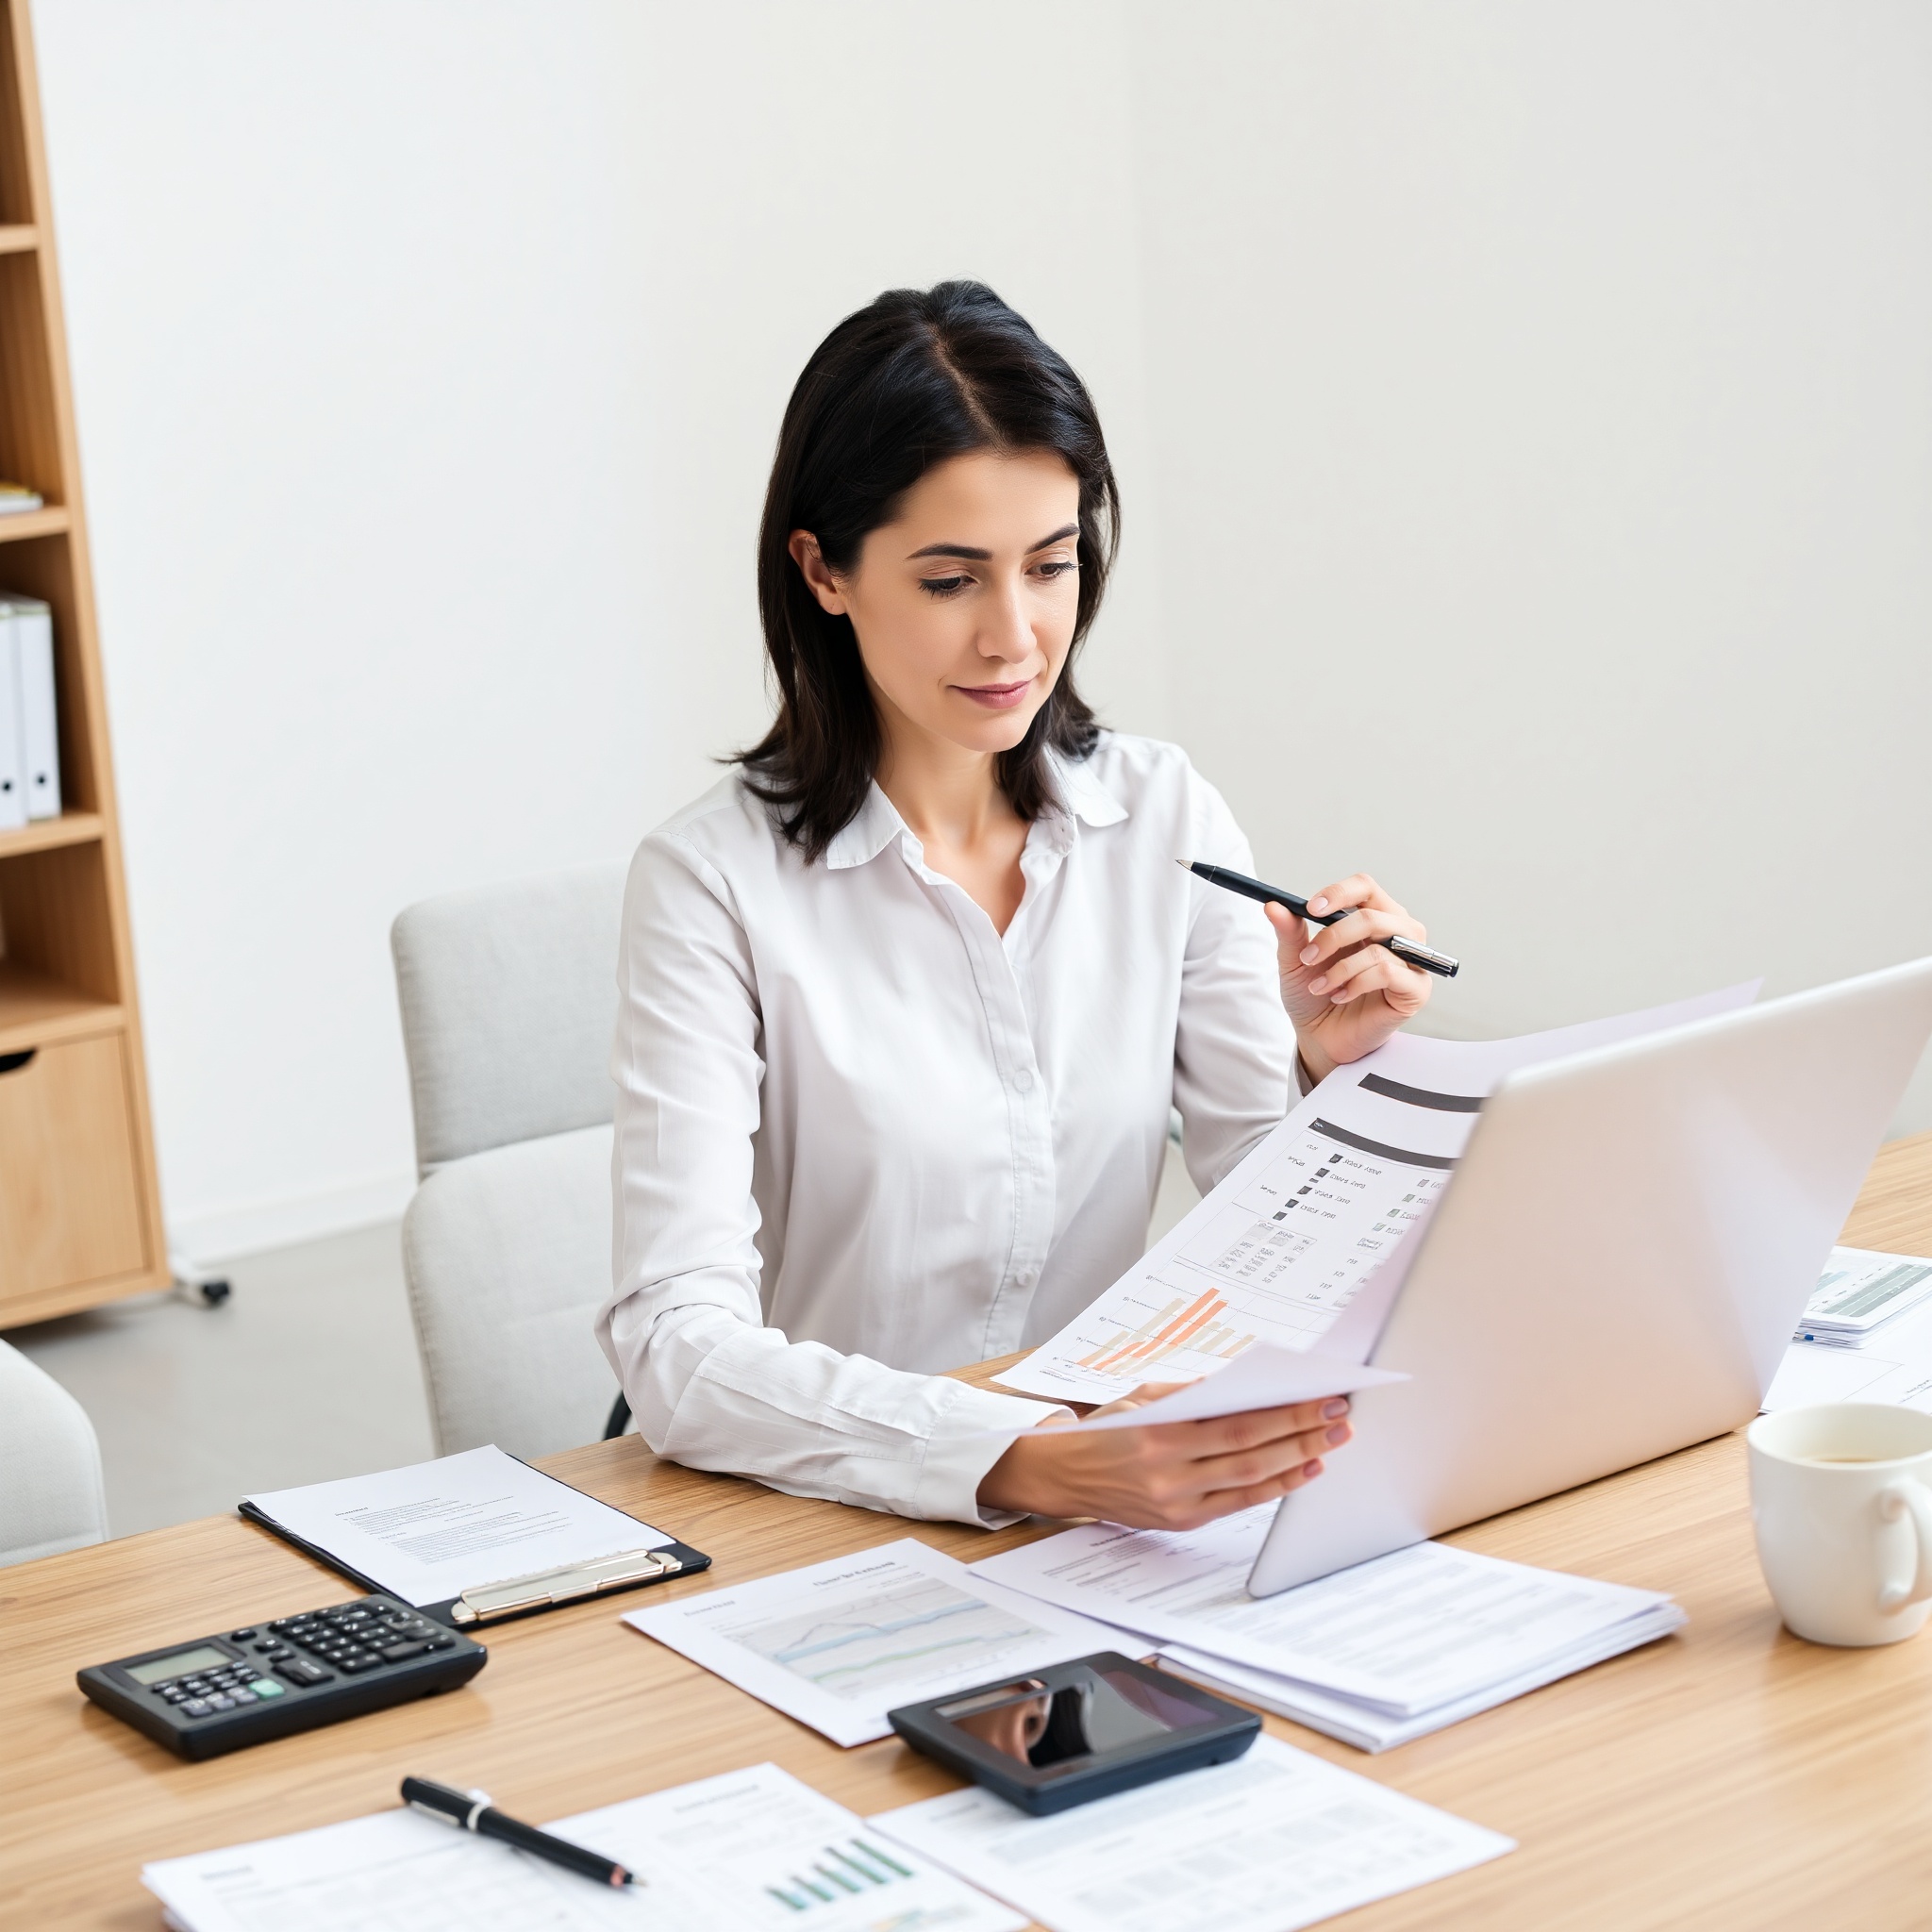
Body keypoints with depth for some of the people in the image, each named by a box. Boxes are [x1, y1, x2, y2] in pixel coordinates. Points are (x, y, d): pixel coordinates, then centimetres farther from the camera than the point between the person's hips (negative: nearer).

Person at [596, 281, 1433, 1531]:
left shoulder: (1165, 820, 6)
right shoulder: (716, 884, -8)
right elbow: (679, 1347, -18)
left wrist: (1329, 1072, -14)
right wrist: (1026, 1462, -31)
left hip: (1114, 1501, 3)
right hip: (815, 1518, -2)